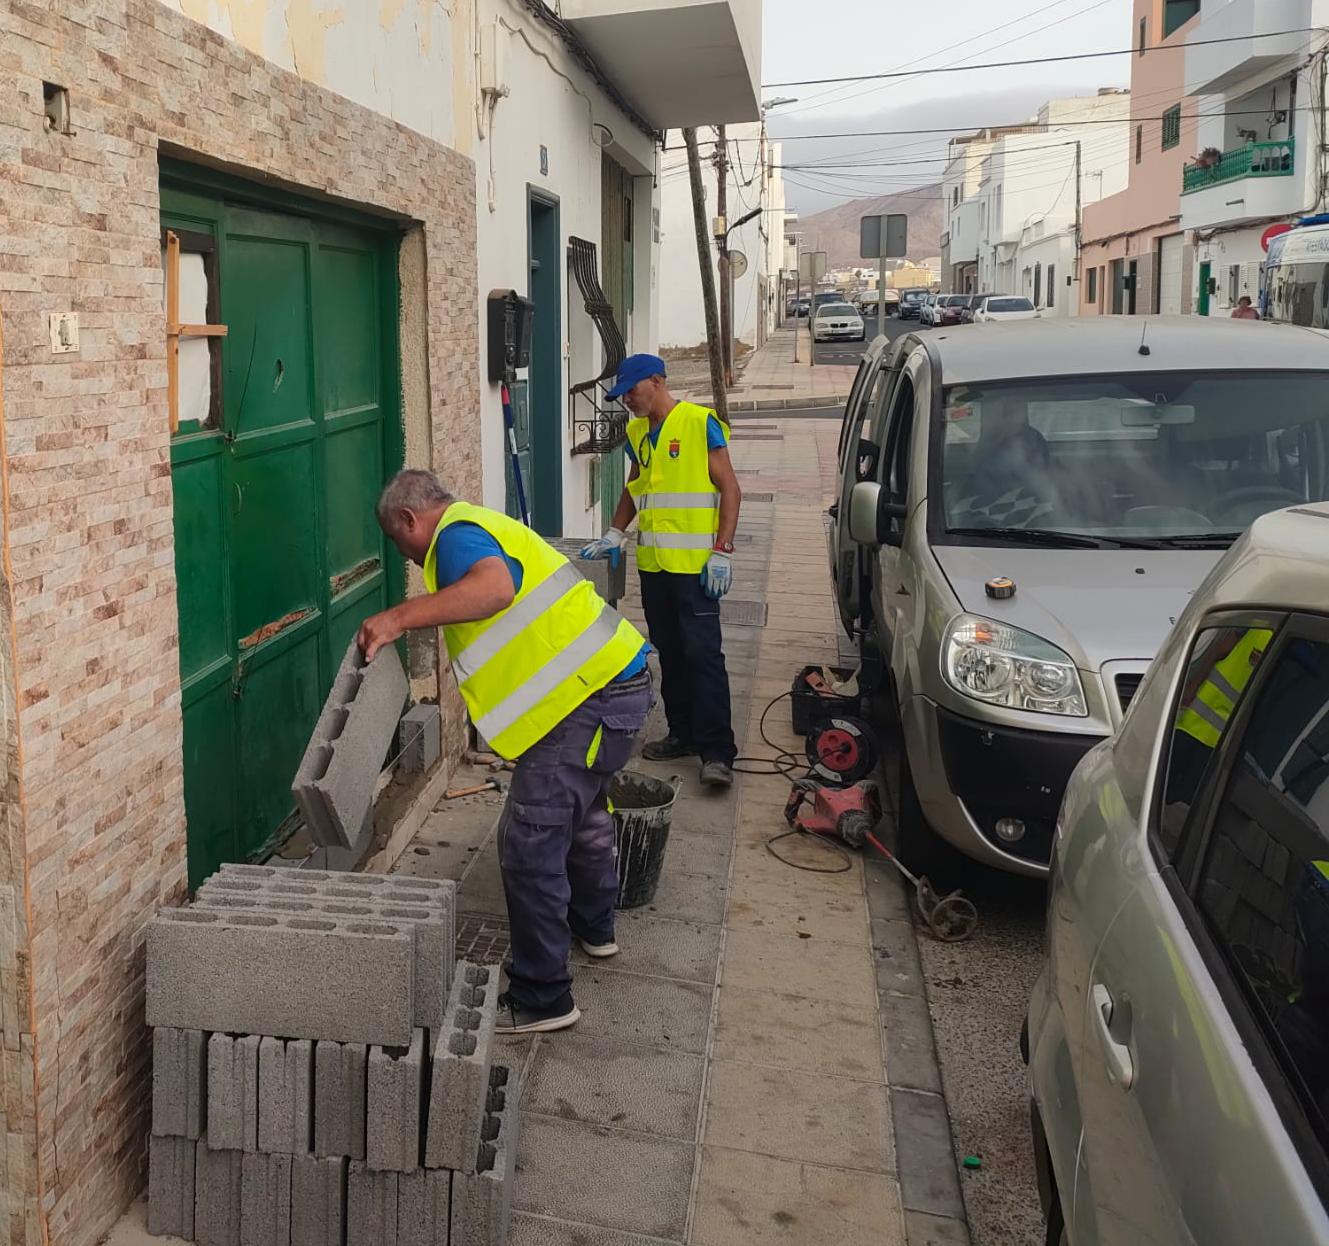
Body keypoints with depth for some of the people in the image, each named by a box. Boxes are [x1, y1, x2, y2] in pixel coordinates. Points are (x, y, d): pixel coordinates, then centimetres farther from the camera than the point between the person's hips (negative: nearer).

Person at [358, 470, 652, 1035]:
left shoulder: (457, 534, -11)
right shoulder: (486, 527, 23)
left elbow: (495, 588, -33)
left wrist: (399, 617, -32)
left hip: (591, 696, -11)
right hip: (616, 677, 11)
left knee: (530, 840, -7)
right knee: (582, 811, 30)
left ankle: (541, 997, 0)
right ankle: (592, 926, 52)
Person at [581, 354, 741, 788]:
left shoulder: (700, 424, -8)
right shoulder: (637, 433, 13)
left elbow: (730, 490, -9)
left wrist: (722, 550, -15)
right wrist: (615, 534, 16)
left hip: (694, 565, -7)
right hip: (653, 563, 7)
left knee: (703, 653, -9)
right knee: (669, 654, 13)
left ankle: (716, 752, -8)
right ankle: (683, 734, 24)